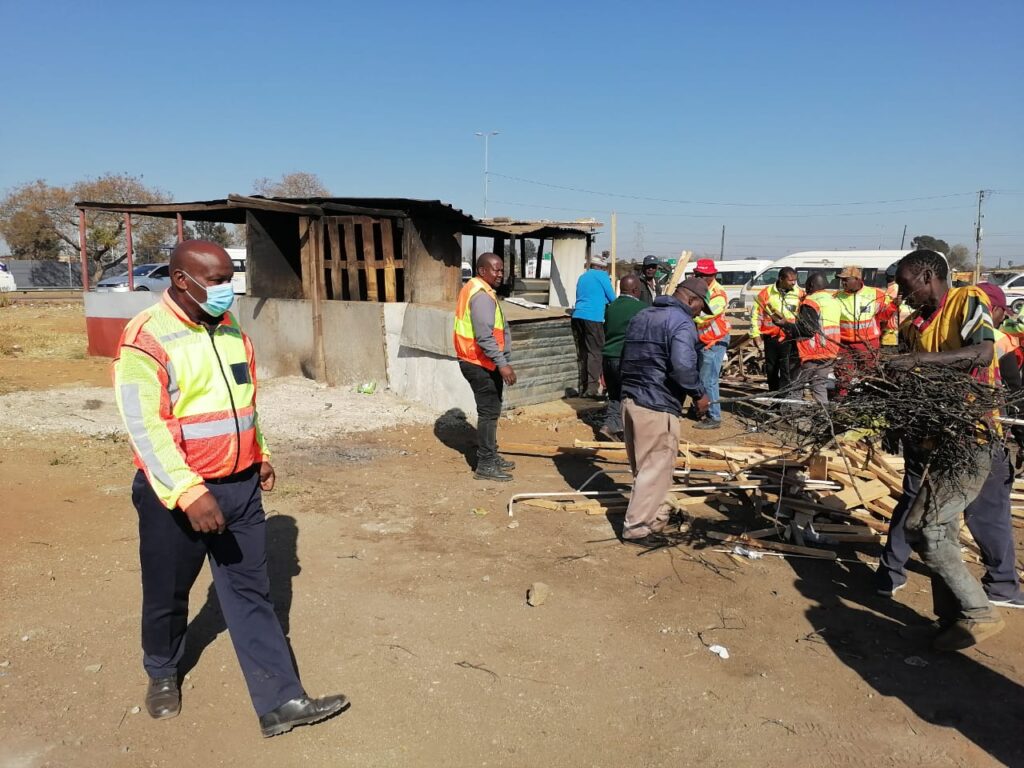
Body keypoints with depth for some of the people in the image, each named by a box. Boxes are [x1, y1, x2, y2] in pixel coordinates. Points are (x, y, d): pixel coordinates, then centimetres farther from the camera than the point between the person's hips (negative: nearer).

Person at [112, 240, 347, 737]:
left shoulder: (229, 328, 7)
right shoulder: (147, 338, -16)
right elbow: (144, 426, -22)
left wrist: (261, 455, 21)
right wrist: (188, 492, -28)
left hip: (240, 486, 5)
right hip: (176, 494, -5)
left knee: (251, 595, 7)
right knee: (167, 595, 16)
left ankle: (280, 702, 10)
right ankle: (162, 674, 43)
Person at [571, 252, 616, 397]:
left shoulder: (582, 277, 22)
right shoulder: (602, 276, 2)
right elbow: (612, 298, 3)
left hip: (577, 316, 7)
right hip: (593, 318, -7)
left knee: (582, 353, 10)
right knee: (595, 352, -6)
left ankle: (582, 388, 9)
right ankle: (592, 388, -13)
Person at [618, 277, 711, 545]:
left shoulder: (641, 316, 16)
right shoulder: (682, 323, -13)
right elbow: (683, 366, -26)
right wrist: (699, 394, -12)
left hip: (629, 400, 9)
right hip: (657, 406, -9)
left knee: (643, 465, 19)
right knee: (656, 468, 1)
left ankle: (655, 514, 33)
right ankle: (637, 527, 5)